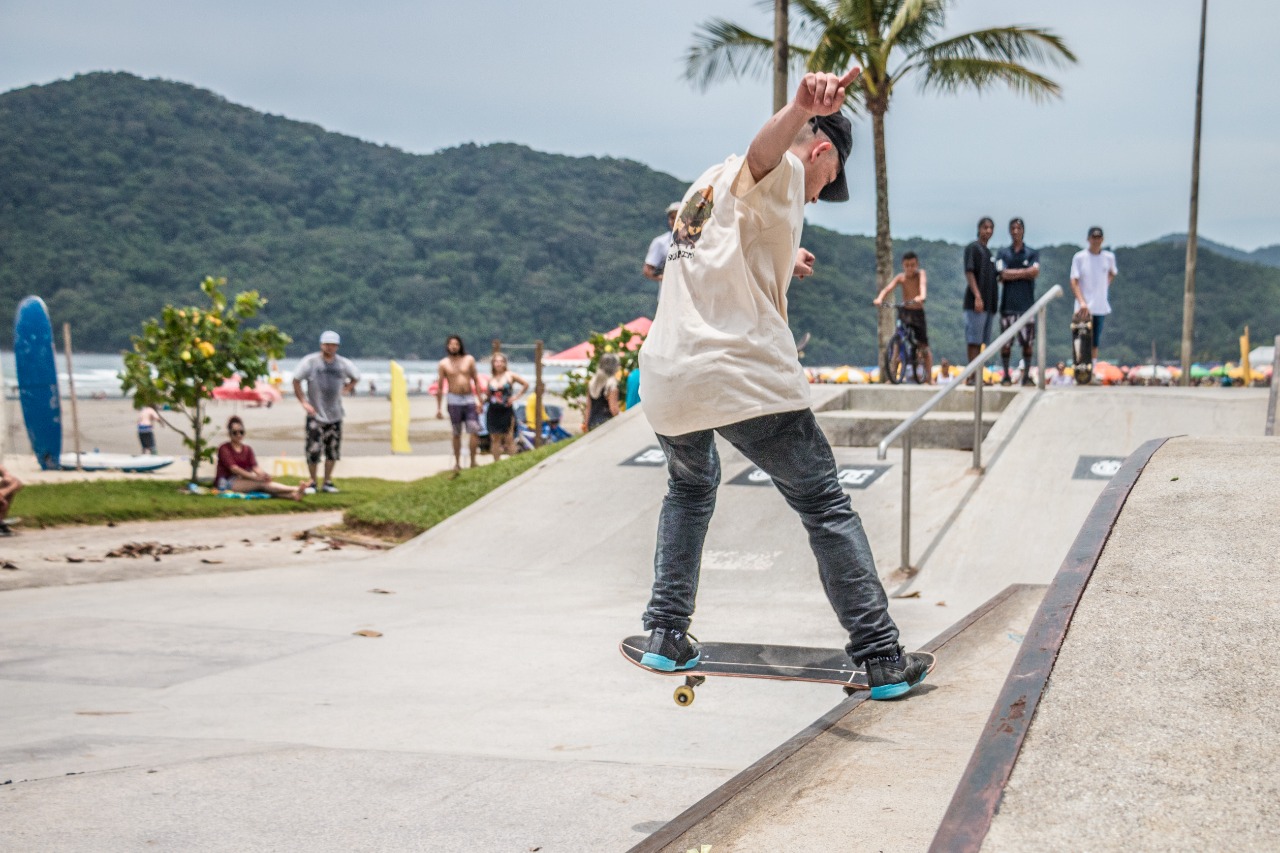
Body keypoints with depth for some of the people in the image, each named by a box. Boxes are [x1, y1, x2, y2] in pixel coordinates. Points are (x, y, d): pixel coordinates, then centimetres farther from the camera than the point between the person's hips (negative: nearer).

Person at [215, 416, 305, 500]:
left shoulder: (247, 449, 16)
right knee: (261, 484, -29)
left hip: (242, 482, 5)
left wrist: (263, 475, -24)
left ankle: (292, 495, -53)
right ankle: (295, 489, -43)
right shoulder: (224, 448, -1)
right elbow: (234, 468, -16)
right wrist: (255, 477, -25)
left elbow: (255, 467, 0)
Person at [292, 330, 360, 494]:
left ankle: (327, 482, 19)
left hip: (335, 414, 3)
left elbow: (355, 377, 20)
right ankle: (313, 482, 10)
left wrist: (346, 389, 3)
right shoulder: (310, 361, -6)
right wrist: (304, 402, -7)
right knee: (313, 450, -6)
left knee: (333, 451, 7)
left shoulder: (343, 364, 2)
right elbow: (296, 381, 0)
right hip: (315, 415, -3)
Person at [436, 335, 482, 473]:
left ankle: (473, 461, -1)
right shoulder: (443, 364, 3)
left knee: (474, 431, -8)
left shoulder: (469, 360, 7)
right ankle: (457, 463, 13)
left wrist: (479, 400, 1)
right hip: (454, 400, -1)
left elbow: (476, 380, 8)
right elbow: (439, 386, 5)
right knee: (457, 434, 4)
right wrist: (438, 408, 2)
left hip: (470, 400, 1)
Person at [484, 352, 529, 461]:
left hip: (507, 411, -3)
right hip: (493, 412, 3)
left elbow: (526, 384, 4)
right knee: (495, 439, 4)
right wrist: (485, 398, -4)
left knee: (509, 439, -2)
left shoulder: (510, 375, 1)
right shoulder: (490, 379, 9)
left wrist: (516, 396, -2)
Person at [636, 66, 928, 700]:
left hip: (666, 378, 8)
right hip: (744, 376, -8)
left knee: (690, 490, 32)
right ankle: (881, 659, 2)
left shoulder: (707, 184, 25)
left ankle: (666, 635, 25)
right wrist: (802, 106, -49)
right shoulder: (783, 170, -1)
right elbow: (762, 152, -29)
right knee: (825, 507, 3)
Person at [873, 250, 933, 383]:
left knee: (924, 347, -1)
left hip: (918, 313, -1)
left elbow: (923, 284, -31)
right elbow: (888, 288, -21)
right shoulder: (901, 277, -6)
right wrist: (879, 299, -41)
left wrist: (922, 296, -53)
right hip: (904, 312, 1)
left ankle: (930, 377, 4)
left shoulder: (921, 274, -10)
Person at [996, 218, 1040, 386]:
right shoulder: (1003, 253, 9)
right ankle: (1006, 375, 7)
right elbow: (1003, 275, -5)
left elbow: (1035, 272, -8)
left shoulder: (1032, 253, 9)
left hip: (1026, 303, 0)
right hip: (1007, 303, 0)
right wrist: (1024, 272, -3)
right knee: (1005, 342, -1)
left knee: (1027, 342, 0)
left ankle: (1027, 376, 7)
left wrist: (1013, 273, -4)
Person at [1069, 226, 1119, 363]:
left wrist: (1106, 285, 6)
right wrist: (1082, 302, -20)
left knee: (1095, 344, 7)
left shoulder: (1109, 257, 5)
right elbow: (1074, 282, -8)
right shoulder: (1079, 257, -4)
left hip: (1101, 307, 3)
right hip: (1084, 307, -3)